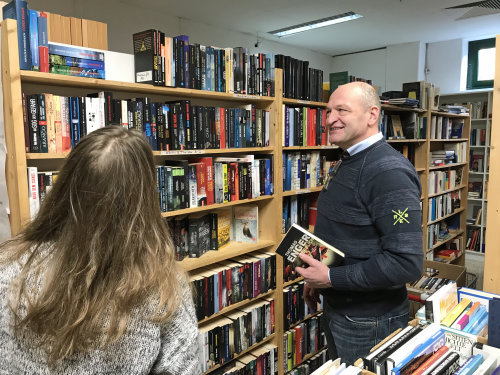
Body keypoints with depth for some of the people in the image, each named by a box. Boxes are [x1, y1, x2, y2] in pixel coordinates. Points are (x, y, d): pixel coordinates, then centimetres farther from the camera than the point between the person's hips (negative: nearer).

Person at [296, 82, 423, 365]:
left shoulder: (389, 172, -23)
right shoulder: (348, 163, 7)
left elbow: (407, 263, -29)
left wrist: (331, 278, -25)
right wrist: (318, 278, 11)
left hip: (368, 322, -9)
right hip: (336, 308, 9)